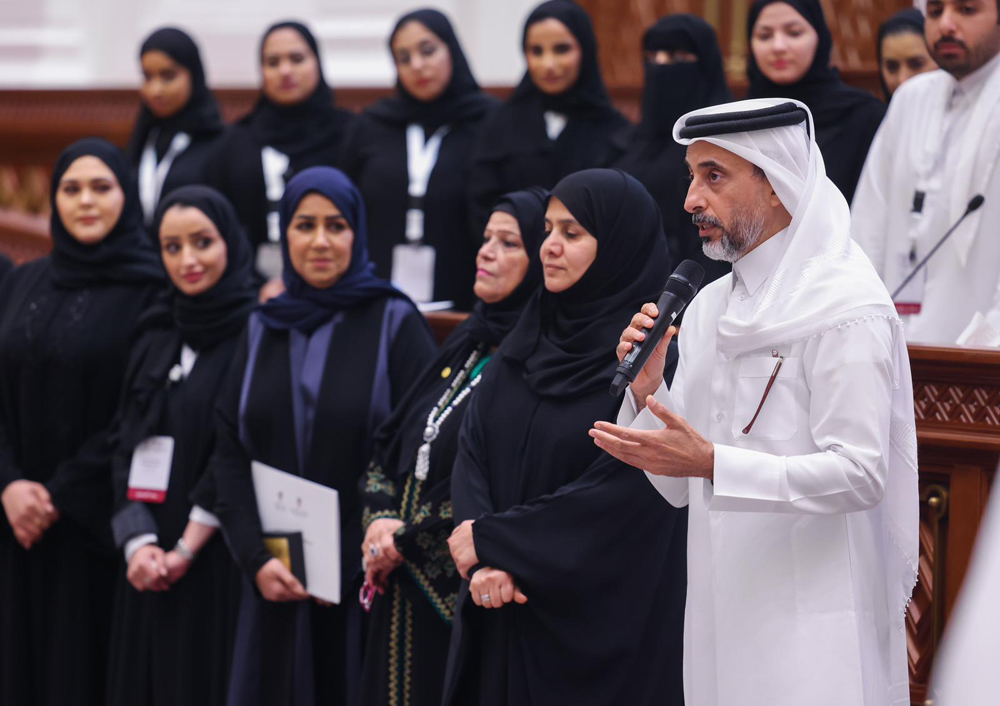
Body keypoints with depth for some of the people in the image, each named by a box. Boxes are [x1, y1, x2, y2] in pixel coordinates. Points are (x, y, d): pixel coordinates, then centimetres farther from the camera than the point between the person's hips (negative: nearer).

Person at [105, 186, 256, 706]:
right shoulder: (155, 337, 12)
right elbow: (125, 443, 7)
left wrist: (187, 549, -14)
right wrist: (138, 542, -7)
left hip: (218, 561, -6)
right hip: (149, 565, 6)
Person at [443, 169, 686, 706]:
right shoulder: (527, 342, 10)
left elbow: (622, 492, -17)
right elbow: (472, 451, 3)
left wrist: (491, 539, -12)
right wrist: (483, 562, -14)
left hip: (603, 617, -5)